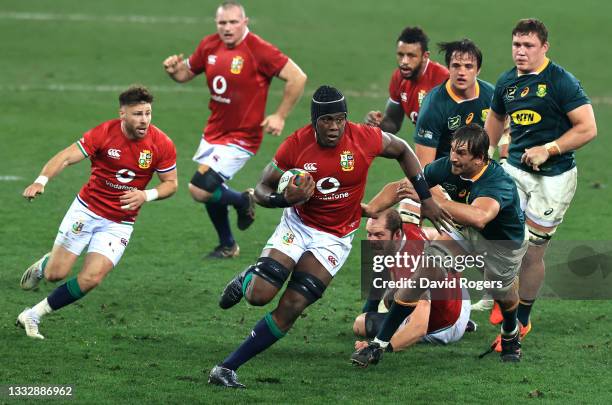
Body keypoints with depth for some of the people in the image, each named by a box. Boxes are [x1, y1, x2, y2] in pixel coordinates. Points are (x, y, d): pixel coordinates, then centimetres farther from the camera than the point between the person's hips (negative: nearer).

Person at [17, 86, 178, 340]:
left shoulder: (162, 144, -12)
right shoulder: (104, 133, -16)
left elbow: (171, 183, 0)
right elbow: (66, 157, -21)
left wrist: (146, 195, -20)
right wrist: (41, 180, -39)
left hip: (120, 222, 1)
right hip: (87, 210, -1)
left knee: (90, 280, -14)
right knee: (56, 274, -3)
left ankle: (33, 316, 5)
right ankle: (43, 266, 38)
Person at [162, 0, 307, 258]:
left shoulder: (259, 50, -19)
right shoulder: (209, 46, 1)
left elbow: (297, 78, -17)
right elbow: (187, 72, 16)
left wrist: (280, 116, -16)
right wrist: (174, 70, -7)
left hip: (241, 137, -7)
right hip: (214, 131, 7)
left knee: (200, 190, -16)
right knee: (211, 192, 18)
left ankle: (243, 201, 12)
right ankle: (227, 246, 39)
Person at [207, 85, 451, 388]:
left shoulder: (364, 139, -17)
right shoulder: (296, 145, -16)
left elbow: (402, 151, 4)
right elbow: (262, 189, -5)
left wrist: (426, 198, 4)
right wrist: (285, 199, -28)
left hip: (335, 238, 0)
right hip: (297, 224, 0)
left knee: (290, 309, -11)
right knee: (259, 295, -16)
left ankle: (226, 368, -3)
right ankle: (246, 281, 24)